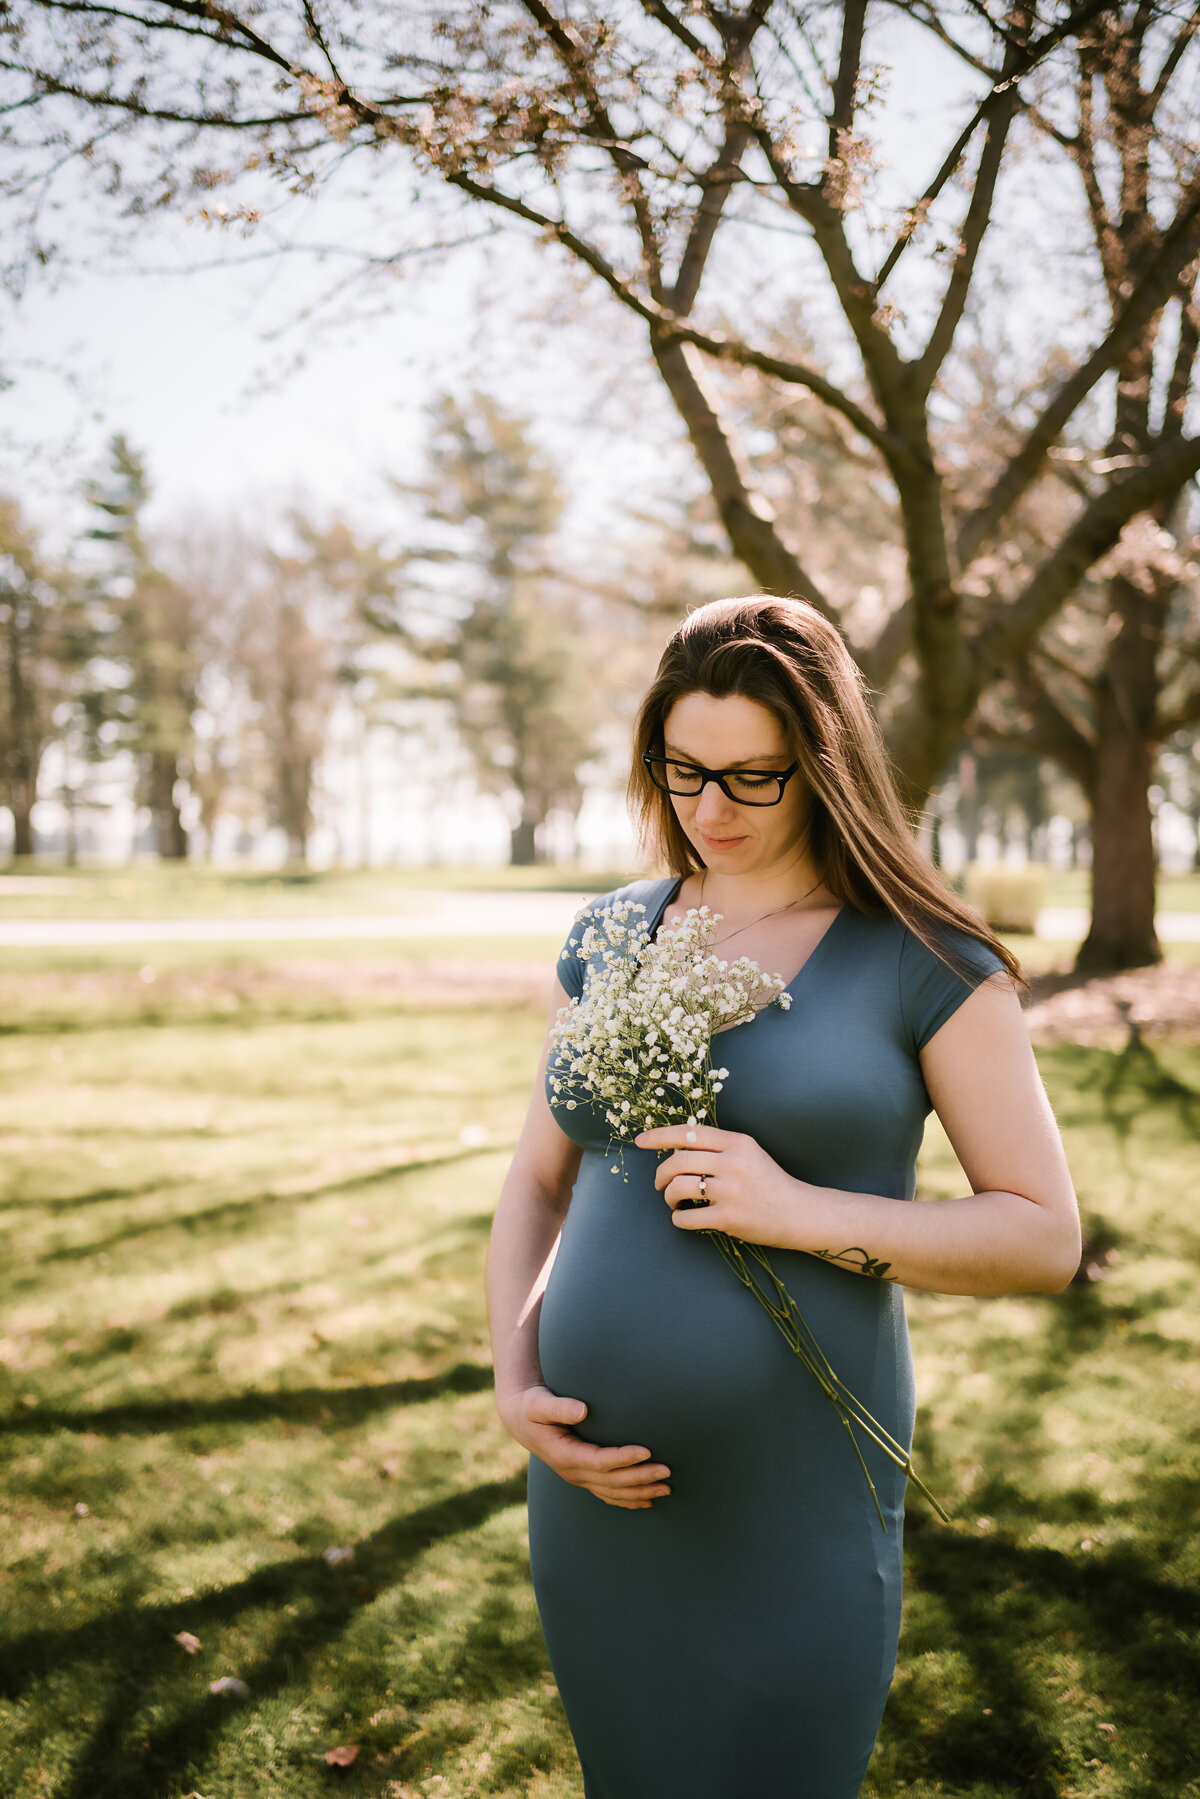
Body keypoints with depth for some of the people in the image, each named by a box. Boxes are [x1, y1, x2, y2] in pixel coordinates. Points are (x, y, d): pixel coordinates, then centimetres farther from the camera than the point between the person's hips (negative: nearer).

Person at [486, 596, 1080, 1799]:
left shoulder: (926, 964, -8)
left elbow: (1045, 1238, -8)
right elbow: (537, 1184, 11)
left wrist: (802, 1213, -21)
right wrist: (514, 1385, -5)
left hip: (791, 1519, -5)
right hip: (598, 1494, 5)